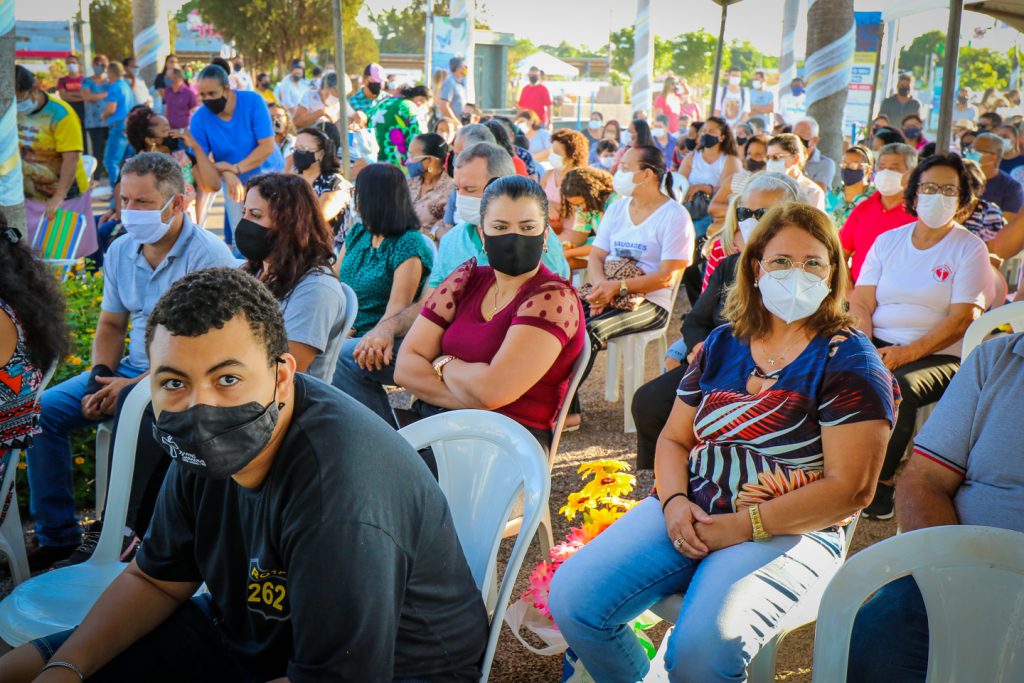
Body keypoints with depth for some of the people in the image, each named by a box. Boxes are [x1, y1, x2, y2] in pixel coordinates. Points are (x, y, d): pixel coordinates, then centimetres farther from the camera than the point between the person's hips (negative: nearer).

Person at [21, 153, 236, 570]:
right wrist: (101, 374, -3)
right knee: (42, 410, -6)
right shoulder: (120, 252, 7)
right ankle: (56, 533, 5)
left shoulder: (209, 256, -16)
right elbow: (111, 325, 18)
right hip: (132, 368, 7)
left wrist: (134, 386, -22)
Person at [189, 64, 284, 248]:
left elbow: (267, 146, -22)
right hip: (233, 182, 2)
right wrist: (227, 174, -35)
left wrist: (235, 168, -29)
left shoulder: (252, 101, -18)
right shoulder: (199, 118, -13)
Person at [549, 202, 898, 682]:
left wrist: (740, 527, -16)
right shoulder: (722, 345, 12)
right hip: (690, 513, 5)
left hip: (789, 531, -5)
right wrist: (674, 502, -5)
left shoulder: (848, 360, -4)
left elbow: (850, 488, -11)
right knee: (571, 598, -13)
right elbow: (673, 439, 17)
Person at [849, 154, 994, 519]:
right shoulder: (887, 241, 14)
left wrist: (906, 353, -20)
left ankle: (883, 480, -17)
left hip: (938, 355, -3)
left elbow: (963, 319, -8)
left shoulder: (970, 249, 2)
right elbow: (861, 302, 7)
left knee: (899, 387, -34)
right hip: (878, 346, 3)